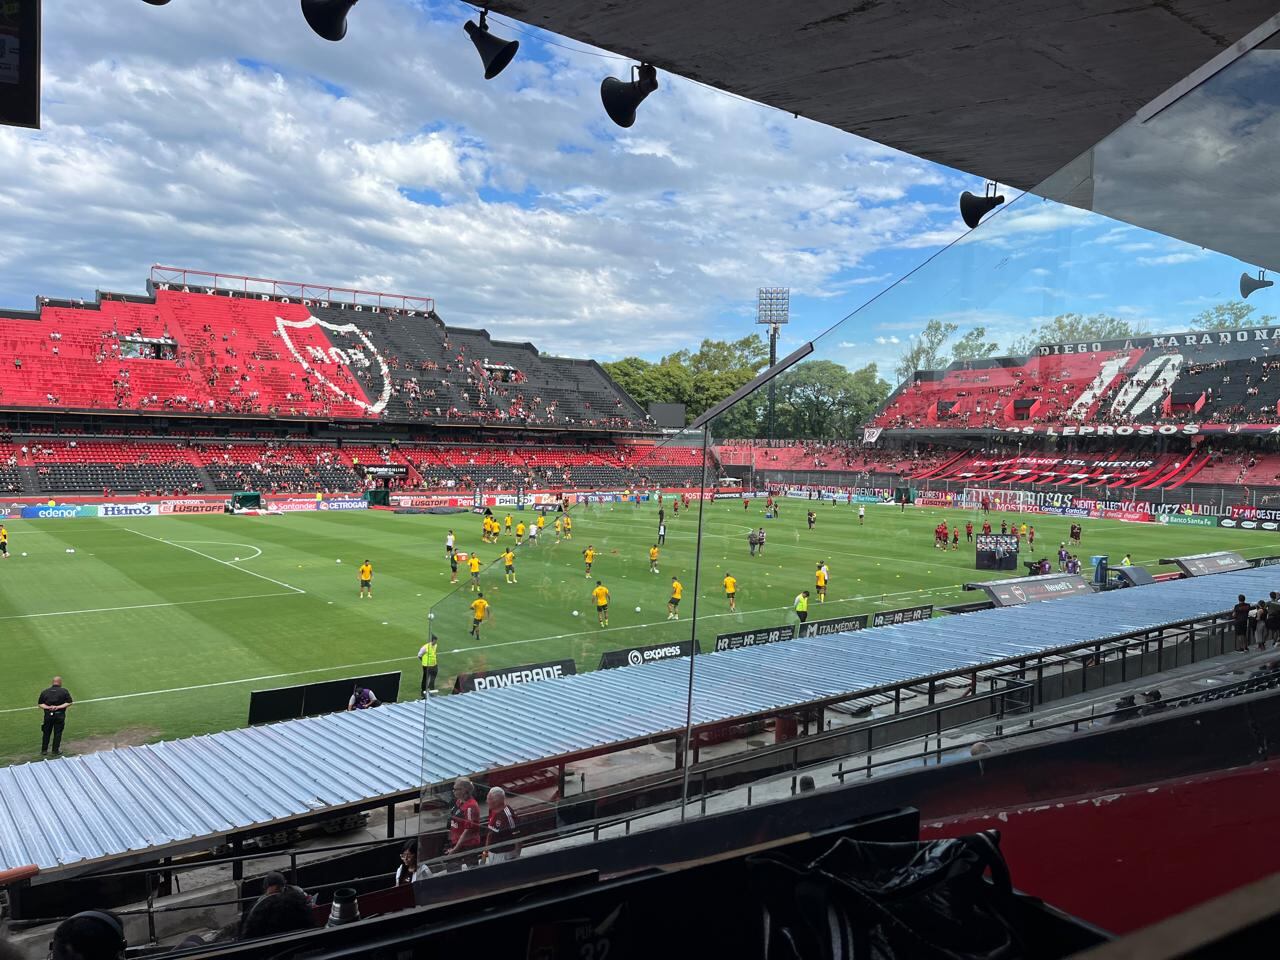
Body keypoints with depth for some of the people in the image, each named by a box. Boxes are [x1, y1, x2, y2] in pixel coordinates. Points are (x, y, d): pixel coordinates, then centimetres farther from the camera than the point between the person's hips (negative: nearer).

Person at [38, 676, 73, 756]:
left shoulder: (44, 691, 3)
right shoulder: (64, 691, -5)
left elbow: (40, 704, 1)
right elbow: (69, 703, -9)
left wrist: (47, 707, -8)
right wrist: (59, 707, -10)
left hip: (48, 715, 2)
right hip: (59, 715, -2)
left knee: (46, 733, 16)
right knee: (57, 733, 7)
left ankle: (44, 750, 24)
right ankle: (55, 751, 13)